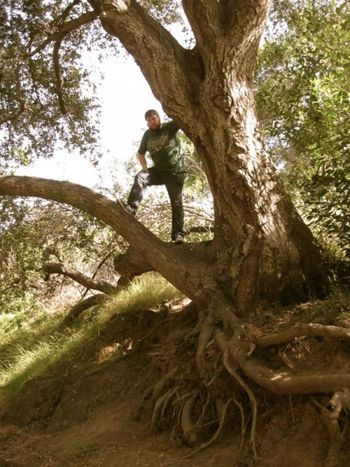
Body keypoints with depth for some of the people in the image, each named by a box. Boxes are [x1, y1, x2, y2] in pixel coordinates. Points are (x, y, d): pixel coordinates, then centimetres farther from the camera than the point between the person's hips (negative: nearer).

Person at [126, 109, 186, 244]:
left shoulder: (170, 126, -5)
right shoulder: (147, 135, 7)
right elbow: (141, 153, 19)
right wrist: (145, 167, 3)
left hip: (175, 171, -4)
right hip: (159, 170, 4)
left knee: (176, 202, -4)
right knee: (140, 177, -23)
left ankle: (178, 235, 0)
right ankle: (131, 209, -34)